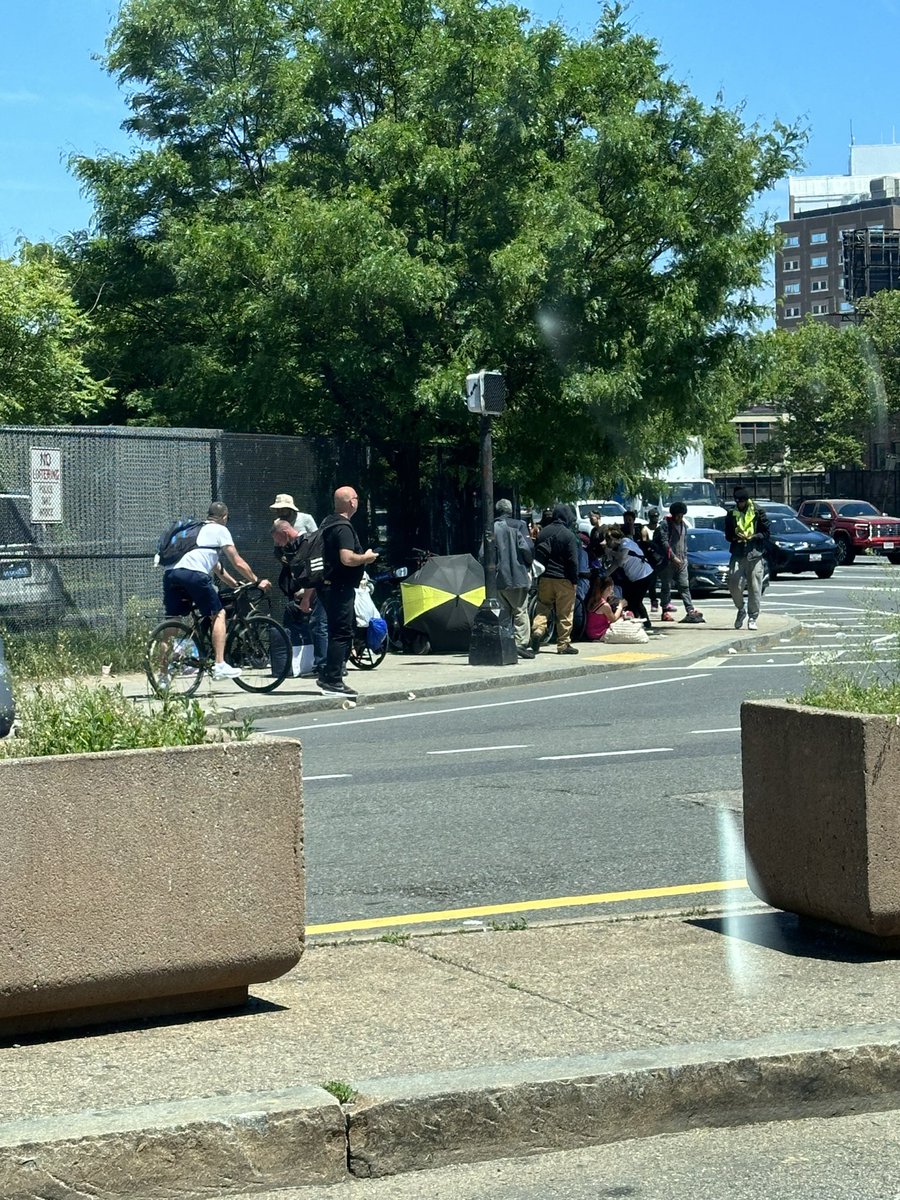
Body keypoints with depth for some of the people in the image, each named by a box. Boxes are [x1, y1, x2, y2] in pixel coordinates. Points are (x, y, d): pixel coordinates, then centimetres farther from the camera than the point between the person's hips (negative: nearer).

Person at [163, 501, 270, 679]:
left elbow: (215, 566, 44)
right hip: (194, 574, -6)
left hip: (170, 574, 6)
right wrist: (258, 582, 28)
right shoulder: (220, 530, 16)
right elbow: (238, 563, 15)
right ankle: (220, 666, 1)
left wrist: (236, 584, 49)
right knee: (218, 615, 9)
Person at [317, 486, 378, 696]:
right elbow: (347, 559, -29)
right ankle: (333, 681, -7)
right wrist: (366, 557, -11)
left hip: (328, 585, 10)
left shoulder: (328, 523, 14)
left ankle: (327, 677, 17)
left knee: (338, 632, 16)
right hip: (340, 587, -10)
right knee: (341, 633, -7)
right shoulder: (343, 527, -17)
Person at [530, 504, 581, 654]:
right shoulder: (568, 535, -11)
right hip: (564, 579, -4)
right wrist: (575, 580, -4)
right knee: (565, 612, 2)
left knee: (543, 606, 15)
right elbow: (573, 560, -12)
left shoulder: (542, 533, 7)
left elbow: (536, 555, 13)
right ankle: (563, 644, 4)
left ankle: (538, 628, -10)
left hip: (545, 578, 5)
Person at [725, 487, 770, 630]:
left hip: (755, 555, -2)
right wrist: (735, 536, -10)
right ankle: (741, 610, 16)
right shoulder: (731, 515, 12)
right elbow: (728, 535, 13)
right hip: (737, 555, 2)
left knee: (755, 588, -2)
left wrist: (751, 537, -15)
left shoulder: (758, 513, 4)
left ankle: (753, 618, 7)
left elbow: (766, 533, 2)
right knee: (734, 585, -10)